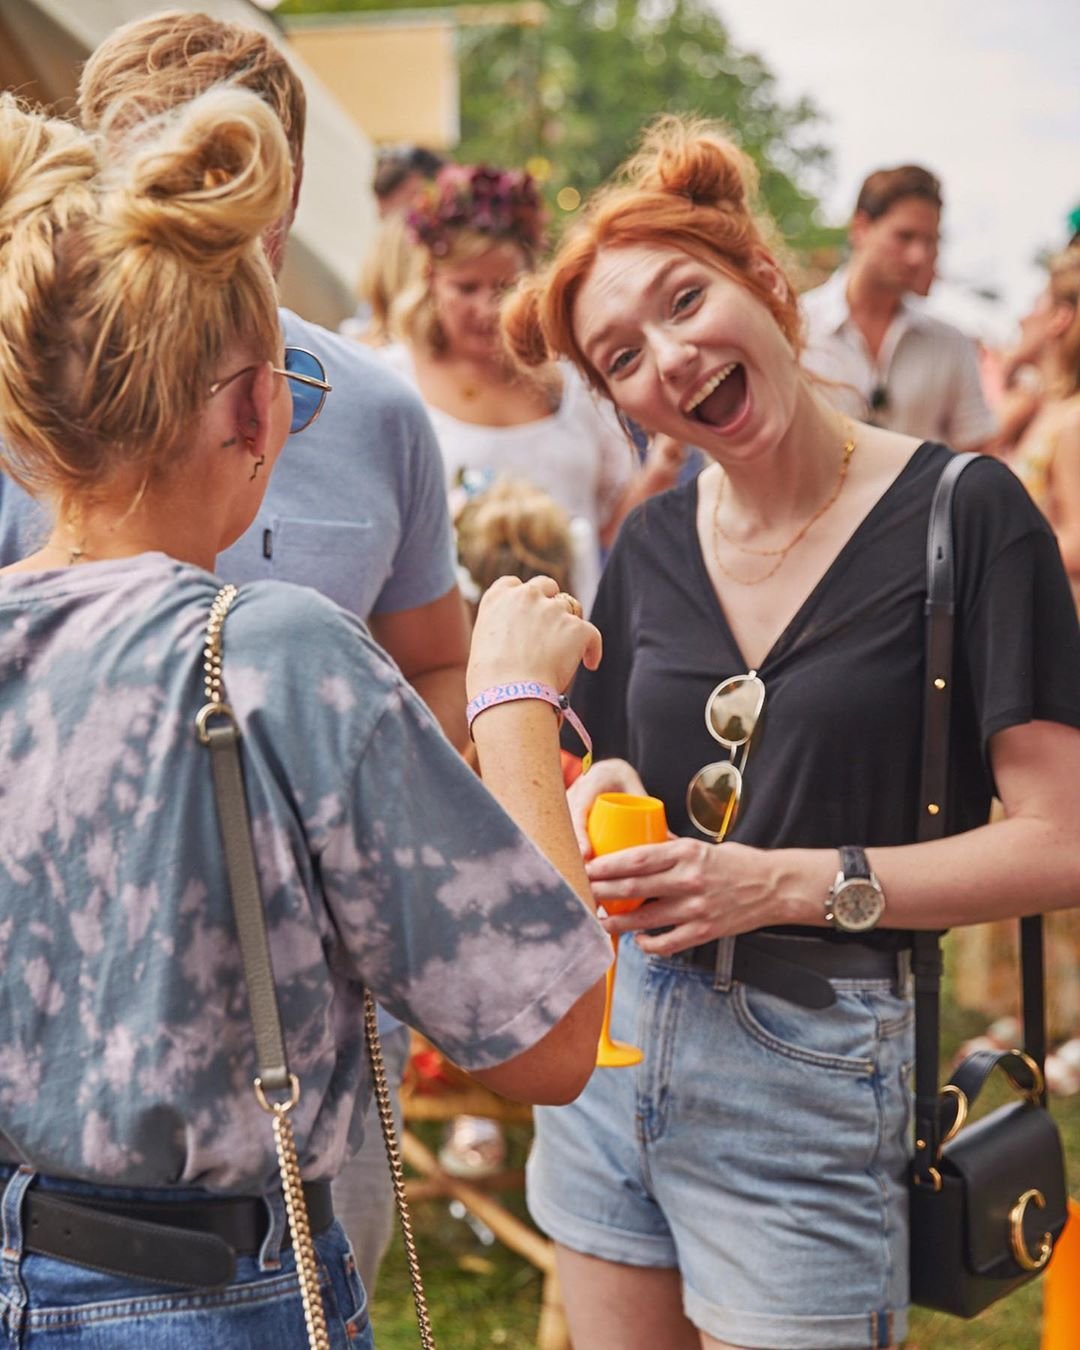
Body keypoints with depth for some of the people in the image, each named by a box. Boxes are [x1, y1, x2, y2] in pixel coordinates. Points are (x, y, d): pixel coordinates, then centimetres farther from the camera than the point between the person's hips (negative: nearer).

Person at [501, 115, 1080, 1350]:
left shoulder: (963, 516, -11)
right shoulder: (654, 545, 6)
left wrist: (788, 883, -19)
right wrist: (601, 794, -6)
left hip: (818, 1075, -5)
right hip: (614, 1047, 5)